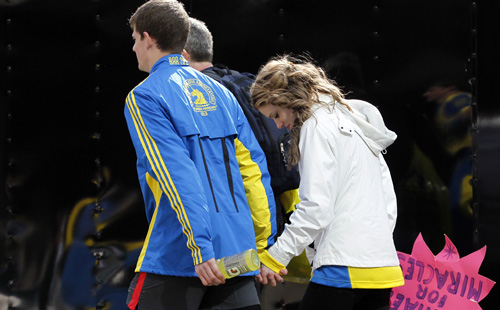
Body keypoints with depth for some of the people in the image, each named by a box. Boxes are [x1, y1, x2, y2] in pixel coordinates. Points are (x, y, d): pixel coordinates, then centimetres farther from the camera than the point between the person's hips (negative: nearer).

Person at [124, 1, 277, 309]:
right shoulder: (219, 92, 16)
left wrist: (201, 248, -20)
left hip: (176, 259, -6)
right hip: (239, 254, 6)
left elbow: (177, 174, -15)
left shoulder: (143, 97, -3)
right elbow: (254, 167, 13)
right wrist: (266, 245, 15)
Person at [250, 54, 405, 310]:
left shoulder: (318, 125, -5)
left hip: (345, 267, -9)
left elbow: (316, 206, -15)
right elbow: (388, 199, 21)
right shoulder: (355, 122, 21)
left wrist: (276, 256, -10)